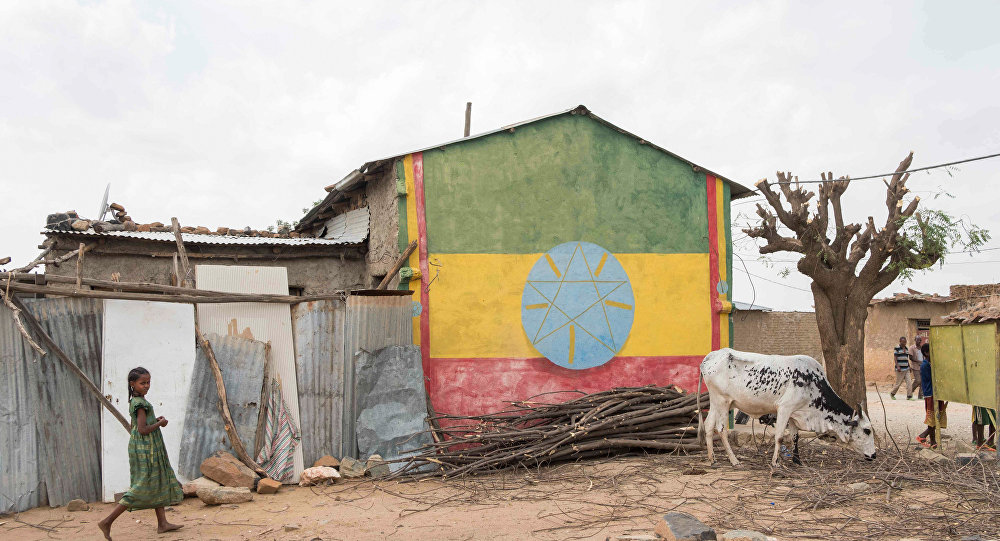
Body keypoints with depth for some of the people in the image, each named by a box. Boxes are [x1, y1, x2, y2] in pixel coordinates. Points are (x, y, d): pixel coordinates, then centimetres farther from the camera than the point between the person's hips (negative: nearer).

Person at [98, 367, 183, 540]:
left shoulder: (135, 401, 11)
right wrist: (160, 423, -11)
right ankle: (107, 522, 2)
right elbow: (142, 430, -24)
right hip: (145, 449, -10)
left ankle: (162, 523, 15)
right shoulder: (141, 403, -19)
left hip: (149, 449, 10)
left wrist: (154, 420, 9)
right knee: (142, 487, -4)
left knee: (159, 483, 12)